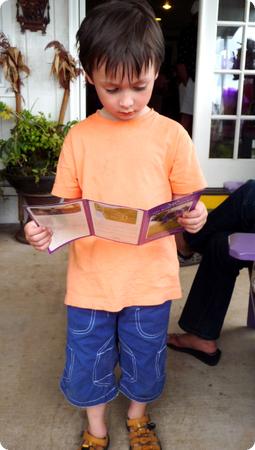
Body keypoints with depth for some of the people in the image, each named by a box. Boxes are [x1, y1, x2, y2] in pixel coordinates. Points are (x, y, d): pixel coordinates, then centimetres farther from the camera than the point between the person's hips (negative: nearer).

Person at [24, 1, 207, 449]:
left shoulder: (171, 135, -6)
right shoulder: (79, 136, -3)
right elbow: (64, 205, 1)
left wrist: (194, 217, -22)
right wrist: (44, 229, -18)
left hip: (149, 277, 0)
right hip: (90, 276, 1)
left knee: (144, 357, 20)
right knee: (88, 361, 17)